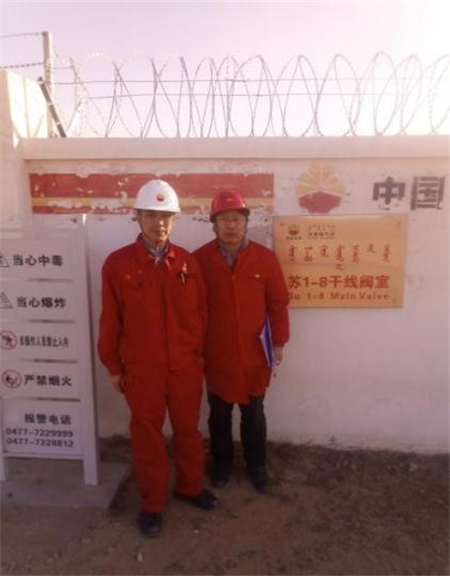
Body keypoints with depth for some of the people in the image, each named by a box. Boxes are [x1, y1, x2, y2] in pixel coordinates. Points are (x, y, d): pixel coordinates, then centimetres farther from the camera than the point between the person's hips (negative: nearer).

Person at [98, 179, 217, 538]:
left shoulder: (188, 263, -2)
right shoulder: (118, 263, -9)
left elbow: (200, 313, 5)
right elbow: (110, 320, -4)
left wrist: (199, 354, 8)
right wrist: (113, 366, 0)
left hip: (186, 366, 2)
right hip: (141, 370, -2)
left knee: (188, 430, 18)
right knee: (147, 436, 14)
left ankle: (190, 486, 42)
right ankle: (152, 503, 34)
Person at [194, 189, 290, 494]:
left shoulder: (266, 258, -7)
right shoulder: (200, 259, -8)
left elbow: (278, 303, -1)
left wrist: (279, 342, 0)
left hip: (254, 353, 0)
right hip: (216, 353, 0)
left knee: (254, 413, 17)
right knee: (219, 413, 17)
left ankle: (257, 466, 38)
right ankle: (222, 463, 40)